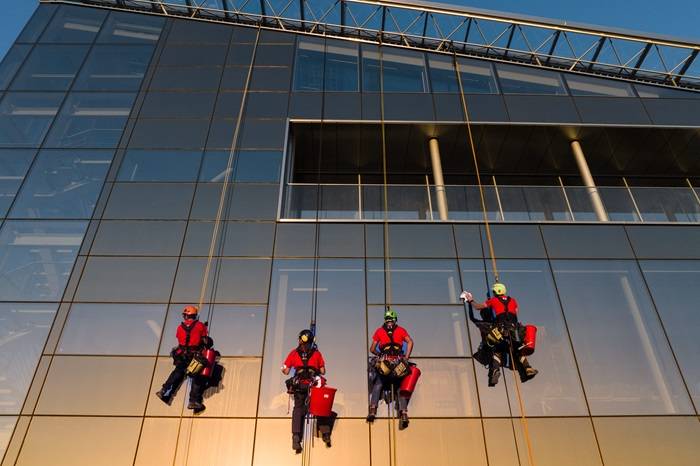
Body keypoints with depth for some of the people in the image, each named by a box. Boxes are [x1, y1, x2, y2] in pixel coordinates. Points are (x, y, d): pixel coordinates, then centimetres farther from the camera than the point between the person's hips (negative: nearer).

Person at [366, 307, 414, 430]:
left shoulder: (379, 331, 12)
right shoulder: (401, 330, 13)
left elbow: (372, 349, 9)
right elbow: (410, 342, -1)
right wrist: (406, 358, 2)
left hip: (383, 363, 0)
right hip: (399, 362, 0)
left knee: (377, 385, 15)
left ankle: (372, 409, -1)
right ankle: (403, 413, 0)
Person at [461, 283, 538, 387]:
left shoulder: (493, 300, 14)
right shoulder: (513, 300, 22)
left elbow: (478, 307, 21)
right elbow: (516, 314, 22)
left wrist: (471, 300, 39)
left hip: (501, 329, -2)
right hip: (514, 329, 3)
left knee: (497, 351, 4)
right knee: (518, 351, 14)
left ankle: (495, 370, -18)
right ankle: (528, 368, -5)